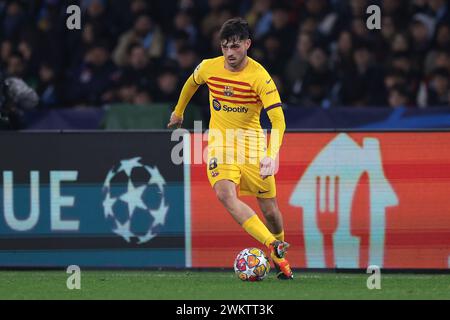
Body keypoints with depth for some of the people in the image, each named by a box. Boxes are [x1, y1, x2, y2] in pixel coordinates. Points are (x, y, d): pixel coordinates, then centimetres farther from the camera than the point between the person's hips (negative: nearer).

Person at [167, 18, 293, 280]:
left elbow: (278, 120, -22)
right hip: (220, 142, 2)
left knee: (269, 209, 2)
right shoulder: (209, 68, -5)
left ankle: (282, 258, 30)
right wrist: (178, 112, 32)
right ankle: (274, 248, -34)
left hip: (253, 142, -2)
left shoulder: (260, 77, -17)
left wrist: (272, 156, -35)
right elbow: (192, 83, 21)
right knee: (225, 194, -27)